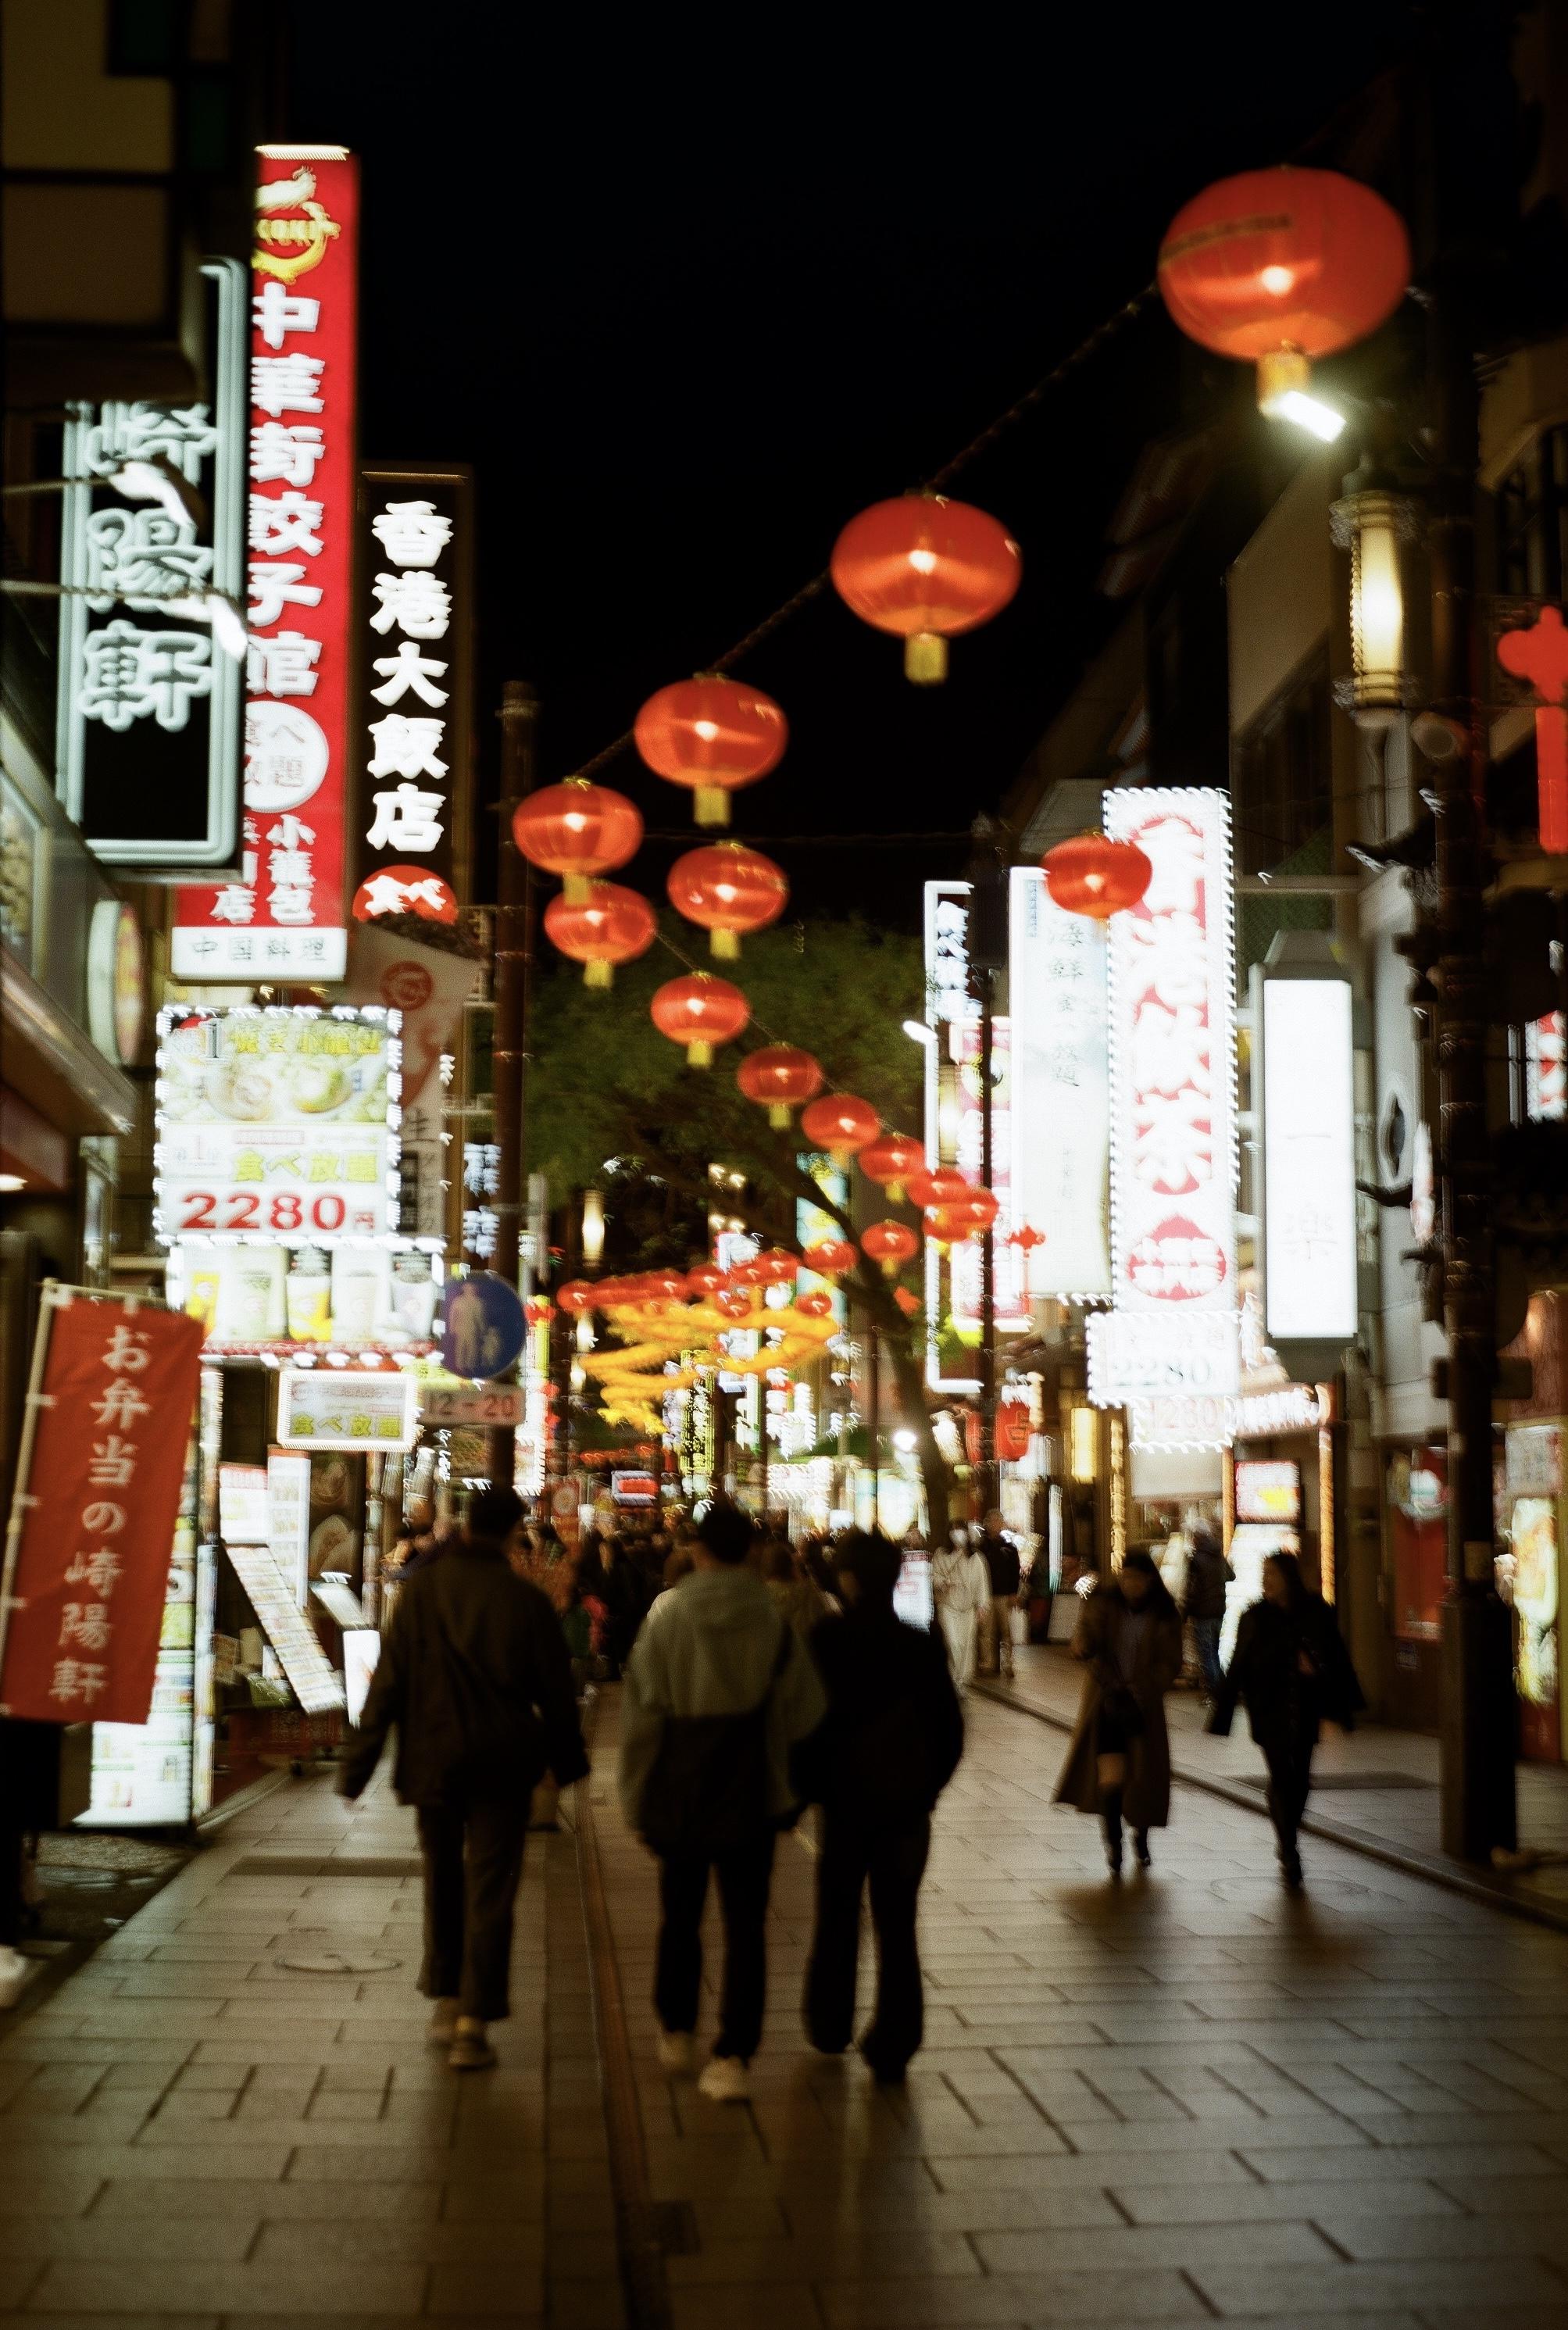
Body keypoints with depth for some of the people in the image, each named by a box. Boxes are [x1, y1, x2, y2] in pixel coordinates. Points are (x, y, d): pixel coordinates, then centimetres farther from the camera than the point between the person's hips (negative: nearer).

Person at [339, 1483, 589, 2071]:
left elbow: (388, 1682, -6)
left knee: (442, 1876, 20)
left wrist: (358, 1764, -1)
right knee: (489, 1890, 3)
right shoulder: (526, 1601, -7)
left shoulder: (421, 1590, -6)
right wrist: (567, 1760, 15)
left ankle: (446, 1999, 26)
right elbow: (555, 1692, 0)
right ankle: (473, 2022, -1)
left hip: (431, 1758, 1)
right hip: (501, 1763, -1)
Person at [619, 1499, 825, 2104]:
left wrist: (636, 1798, 3)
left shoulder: (667, 1620, -10)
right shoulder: (775, 1627, -9)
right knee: (745, 1925, 4)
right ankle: (733, 2058, -2)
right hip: (752, 1798, 0)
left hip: (679, 1797, 1)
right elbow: (805, 1713, -3)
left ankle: (676, 2034, 32)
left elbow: (640, 1715, -7)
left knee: (680, 1917, 18)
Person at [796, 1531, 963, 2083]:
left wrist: (804, 1789, 1)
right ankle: (893, 2047, 8)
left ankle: (830, 2029, 29)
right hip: (908, 1809, 2)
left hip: (844, 1804, -1)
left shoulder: (824, 1640, -12)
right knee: (897, 1927, 8)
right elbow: (950, 1730, 0)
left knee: (836, 1919, 16)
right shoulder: (923, 1646, -4)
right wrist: (925, 1789, 11)